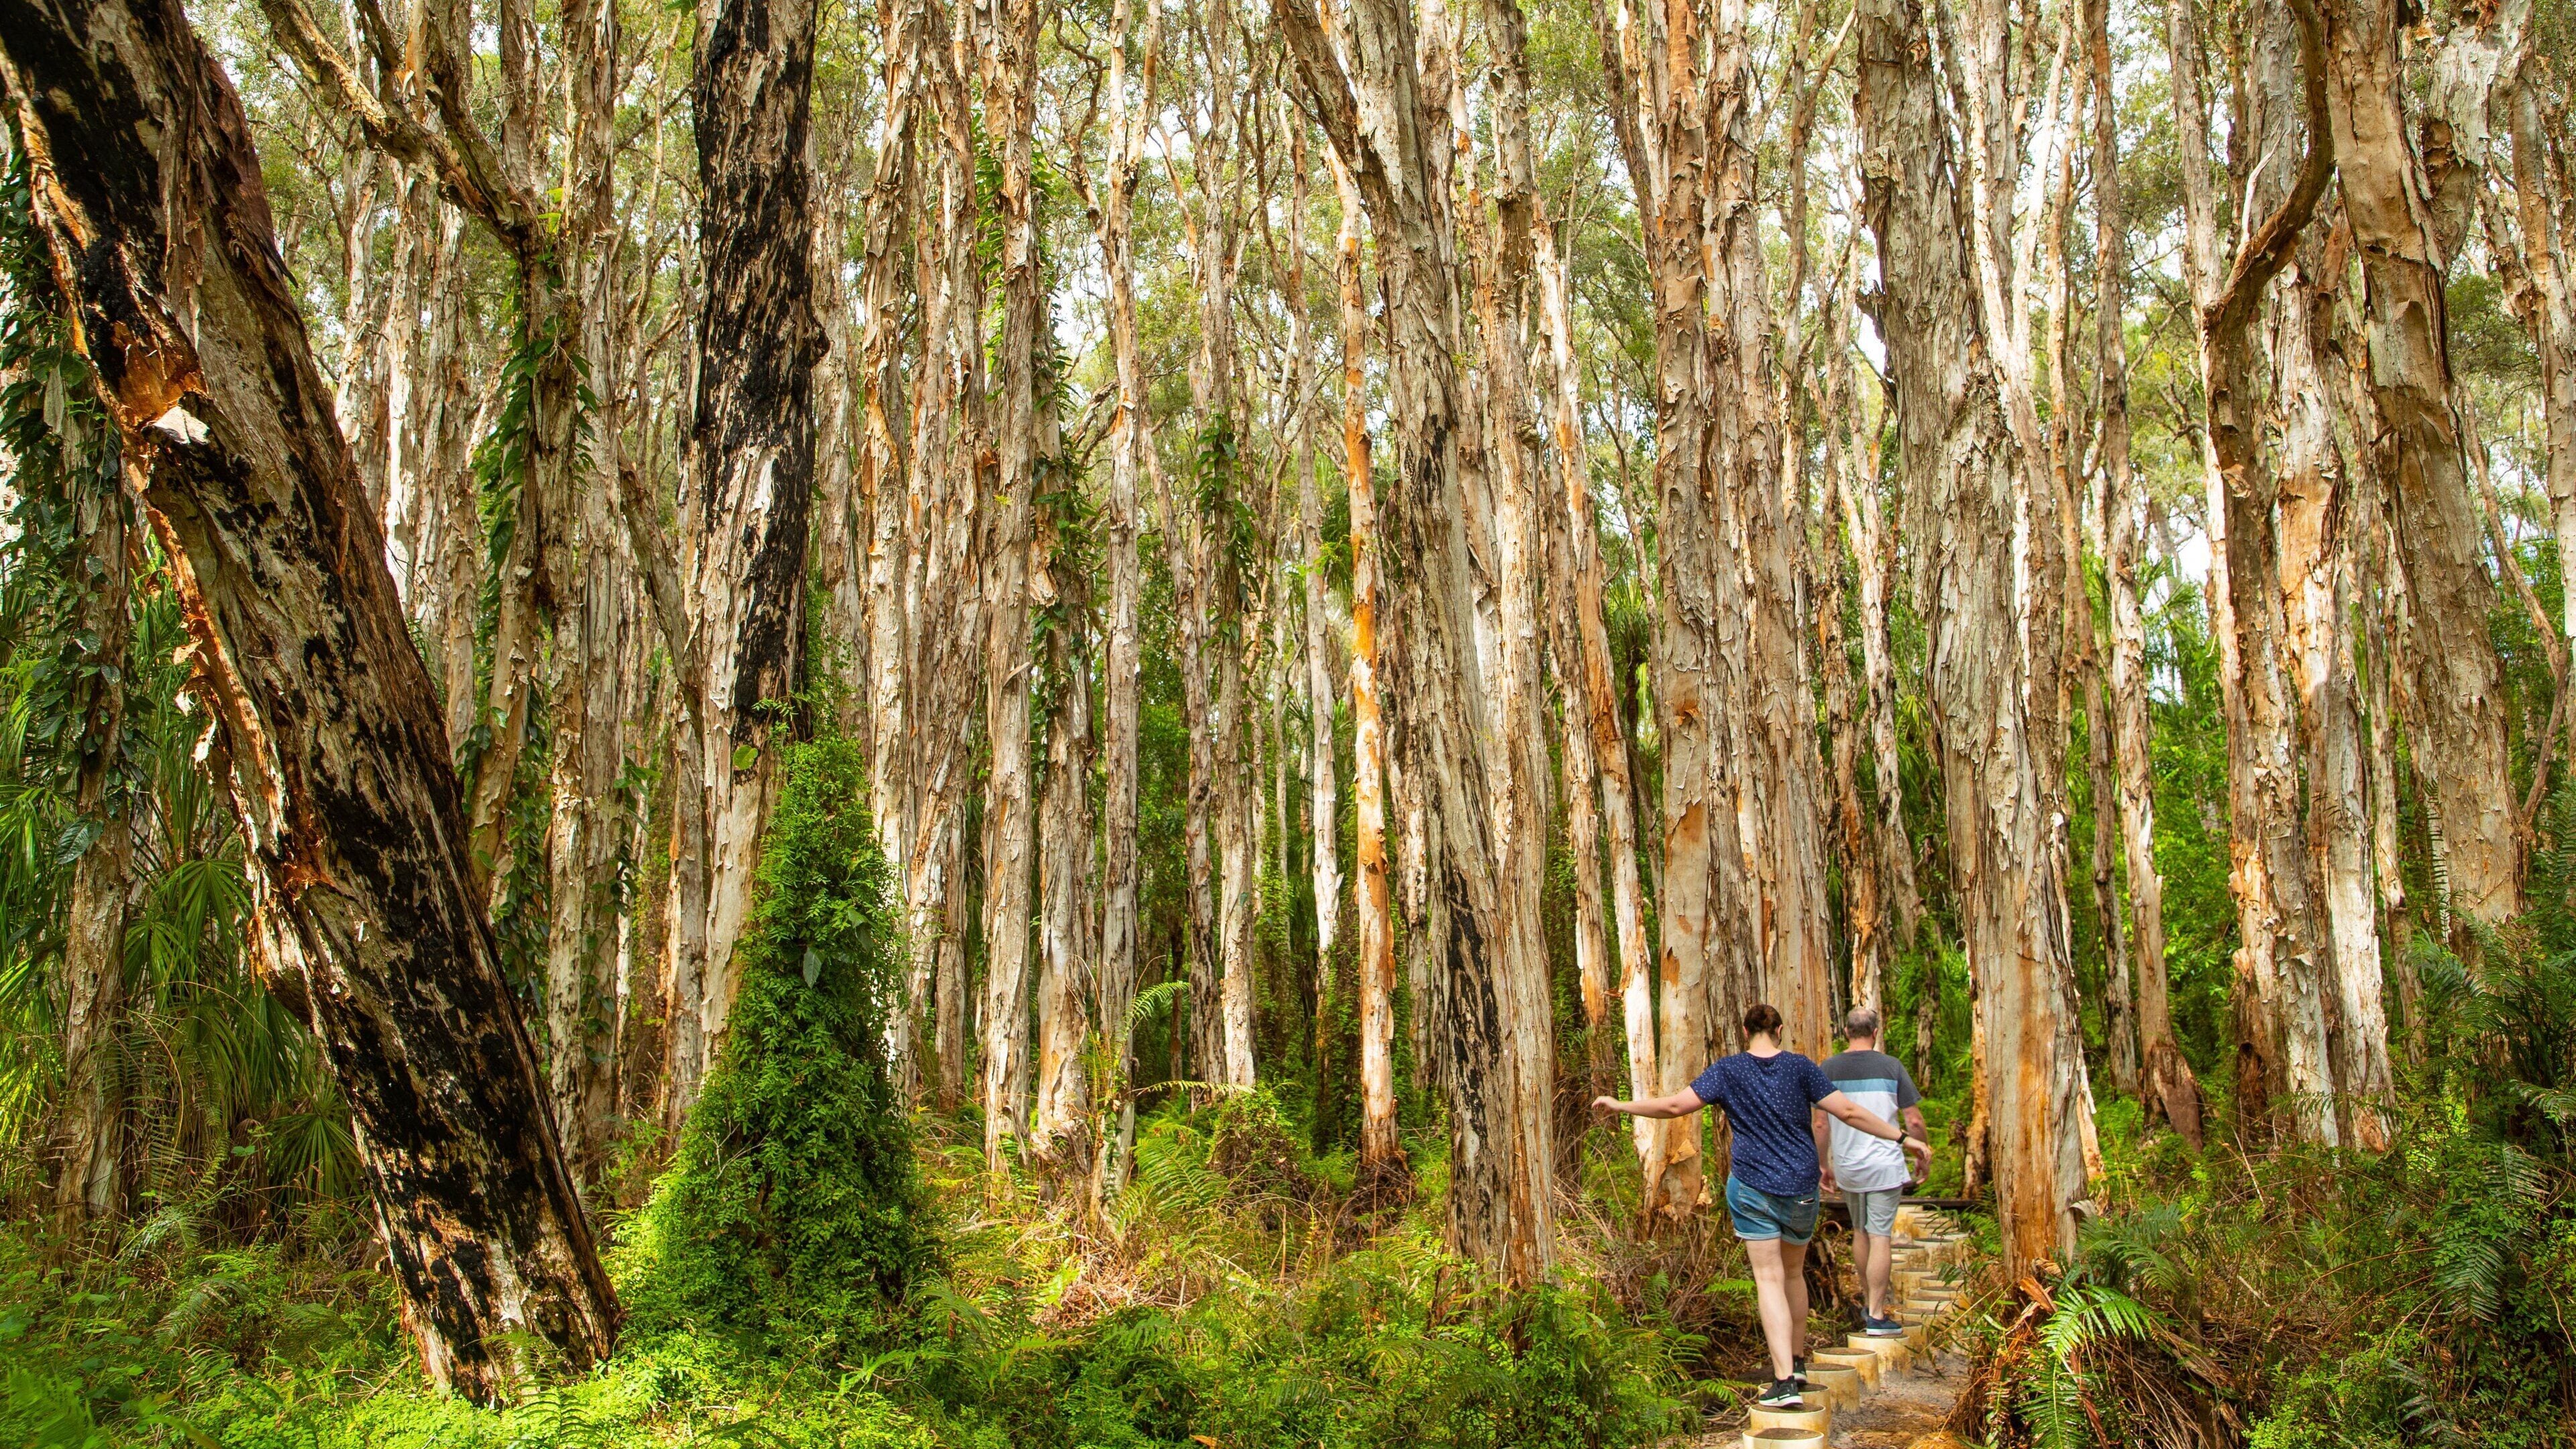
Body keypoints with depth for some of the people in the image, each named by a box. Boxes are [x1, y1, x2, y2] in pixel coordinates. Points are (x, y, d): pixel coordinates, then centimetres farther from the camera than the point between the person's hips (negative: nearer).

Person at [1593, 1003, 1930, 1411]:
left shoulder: (1728, 1070, -4)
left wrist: (1621, 1105, 3)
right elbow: (1848, 1111, -6)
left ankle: (1785, 1383, -14)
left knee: (1769, 1279, -3)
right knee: (1794, 1273, 21)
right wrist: (1902, 1137, 2)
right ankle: (1797, 1363, 33)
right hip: (1801, 1188, 2)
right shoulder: (1799, 1067, -2)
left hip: (1752, 1186, -2)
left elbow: (1675, 1105, -8)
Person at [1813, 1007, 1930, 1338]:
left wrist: (1824, 1166, 11)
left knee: (1860, 1232, 19)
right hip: (1884, 1165, -3)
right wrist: (1924, 1154, 11)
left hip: (1846, 1166, 3)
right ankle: (1877, 1315, 0)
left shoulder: (1829, 1068, -1)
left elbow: (1821, 1125, 1)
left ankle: (1868, 1301, 30)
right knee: (1880, 1236, -1)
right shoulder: (1891, 1067, -7)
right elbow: (1914, 1121, -5)